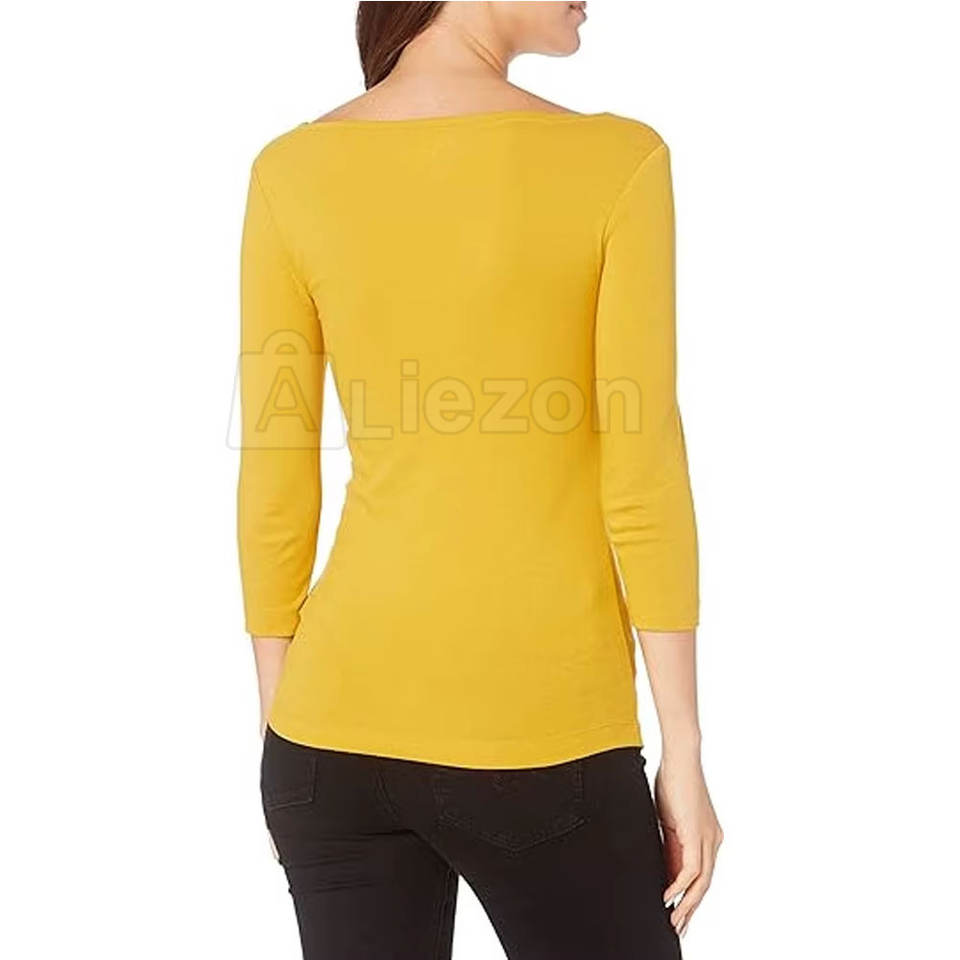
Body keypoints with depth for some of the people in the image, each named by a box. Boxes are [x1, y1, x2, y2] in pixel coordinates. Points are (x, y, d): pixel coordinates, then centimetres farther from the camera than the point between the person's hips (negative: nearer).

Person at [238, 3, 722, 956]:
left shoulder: (291, 173, -1)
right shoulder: (616, 162, -10)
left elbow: (275, 491, 0)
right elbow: (643, 481, -11)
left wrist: (280, 726, 11)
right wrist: (683, 751, -3)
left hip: (341, 722, 3)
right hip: (543, 737, -3)